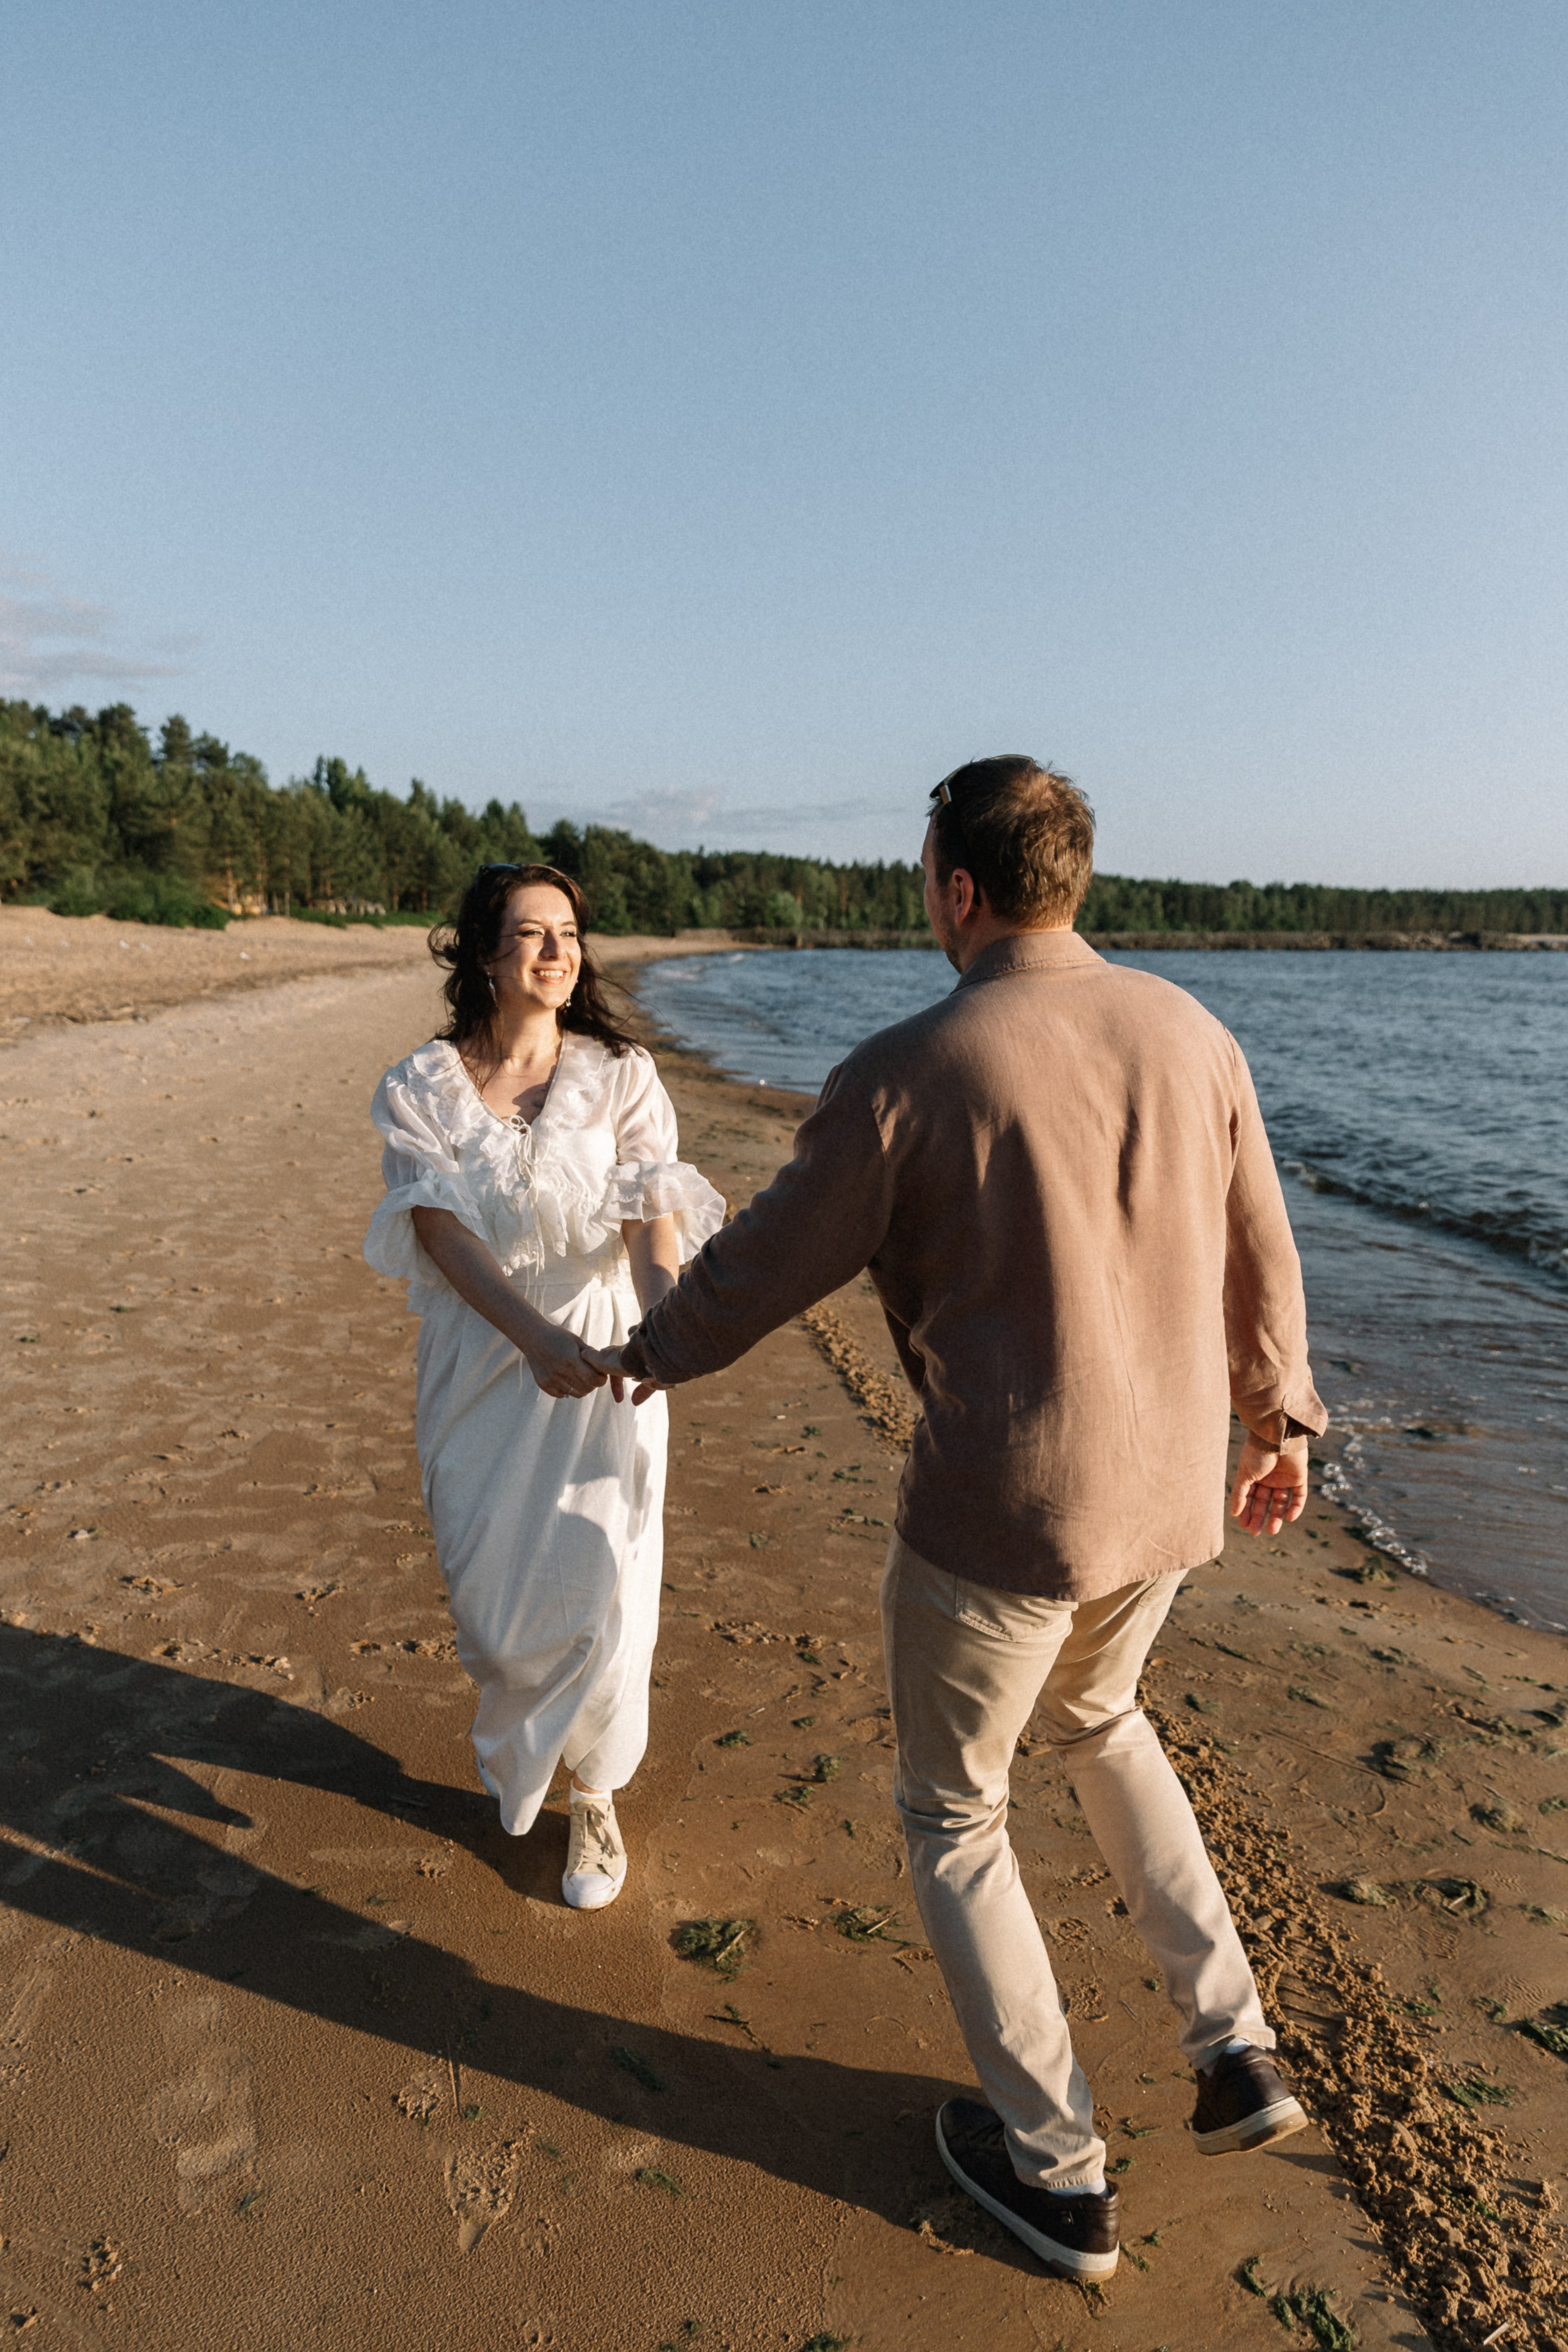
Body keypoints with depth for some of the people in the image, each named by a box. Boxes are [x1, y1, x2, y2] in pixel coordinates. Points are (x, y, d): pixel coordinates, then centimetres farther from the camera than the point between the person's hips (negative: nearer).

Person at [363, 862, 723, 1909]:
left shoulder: (620, 1077, -3)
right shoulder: (422, 1089, -4)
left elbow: (654, 1214, -14)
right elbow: (441, 1229, -17)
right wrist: (536, 1335, -35)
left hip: (604, 1364, -1)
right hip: (482, 1366, 1)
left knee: (599, 1590, -2)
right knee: (490, 1597, 12)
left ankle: (596, 1792, 27)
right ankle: (519, 1748, 47)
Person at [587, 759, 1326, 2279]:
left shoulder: (906, 1073, -17)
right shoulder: (1188, 1032, -1)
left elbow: (770, 1263, -7)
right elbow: (1257, 1253, 8)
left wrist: (652, 1353, 12)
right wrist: (1277, 1416, 23)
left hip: (997, 1510, -6)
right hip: (1163, 1486, 6)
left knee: (951, 1812, 18)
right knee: (1094, 1715, 34)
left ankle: (1053, 2169, 30)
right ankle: (1230, 2042, 31)